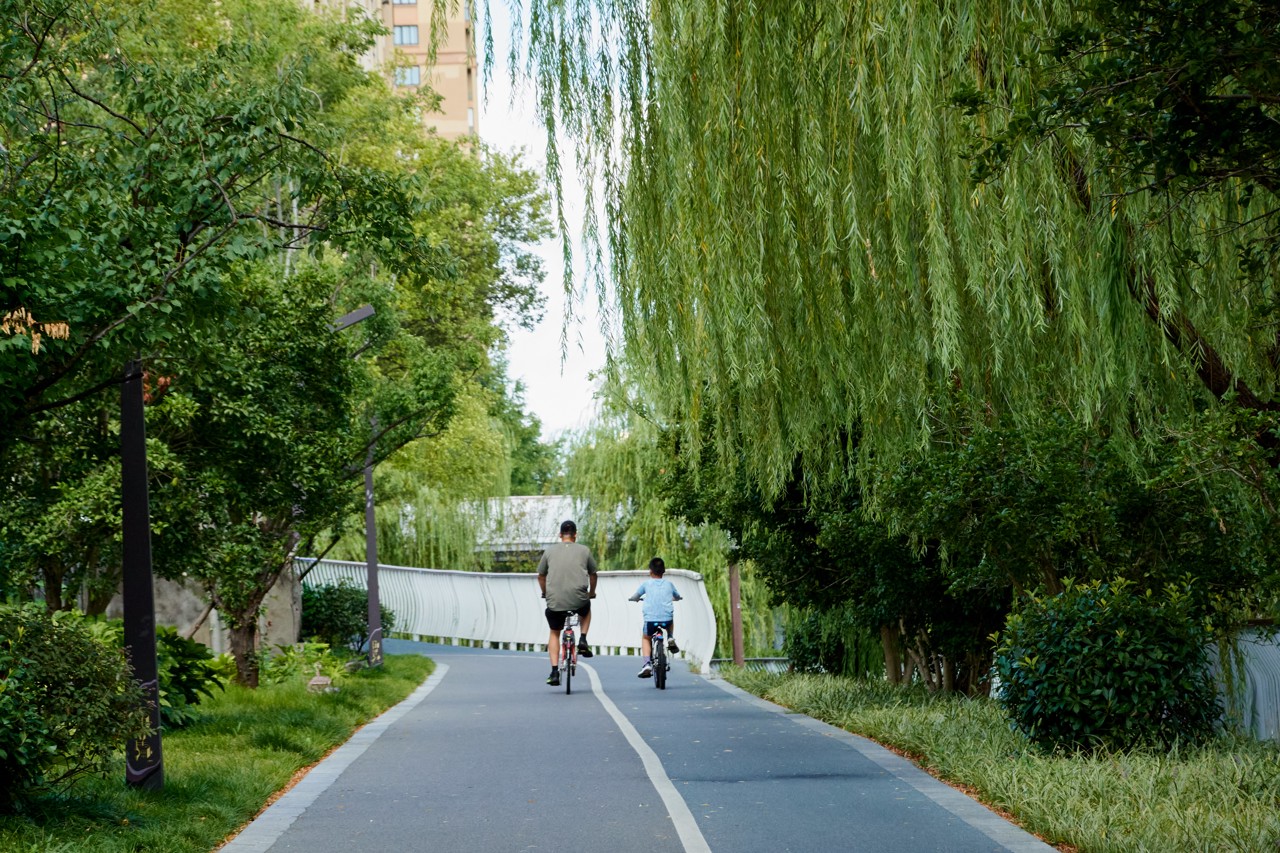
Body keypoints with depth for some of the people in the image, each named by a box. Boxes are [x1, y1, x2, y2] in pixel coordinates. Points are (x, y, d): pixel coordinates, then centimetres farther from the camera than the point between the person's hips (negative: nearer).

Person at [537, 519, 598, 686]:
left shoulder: (550, 551, 9)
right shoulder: (584, 551, 7)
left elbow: (541, 576, 17)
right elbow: (593, 575, 17)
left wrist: (545, 593, 35)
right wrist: (592, 593, 35)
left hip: (554, 601, 0)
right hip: (578, 599, 0)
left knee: (554, 633, 20)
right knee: (586, 610, 35)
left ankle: (554, 671, 8)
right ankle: (583, 640, 16)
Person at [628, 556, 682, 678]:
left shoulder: (646, 584, 8)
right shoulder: (668, 584, 13)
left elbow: (635, 597, 19)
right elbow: (677, 597, 30)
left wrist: (634, 599, 43)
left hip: (650, 620, -2)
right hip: (667, 620, 2)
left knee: (645, 638, 25)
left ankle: (647, 664, 5)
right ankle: (671, 638, 15)